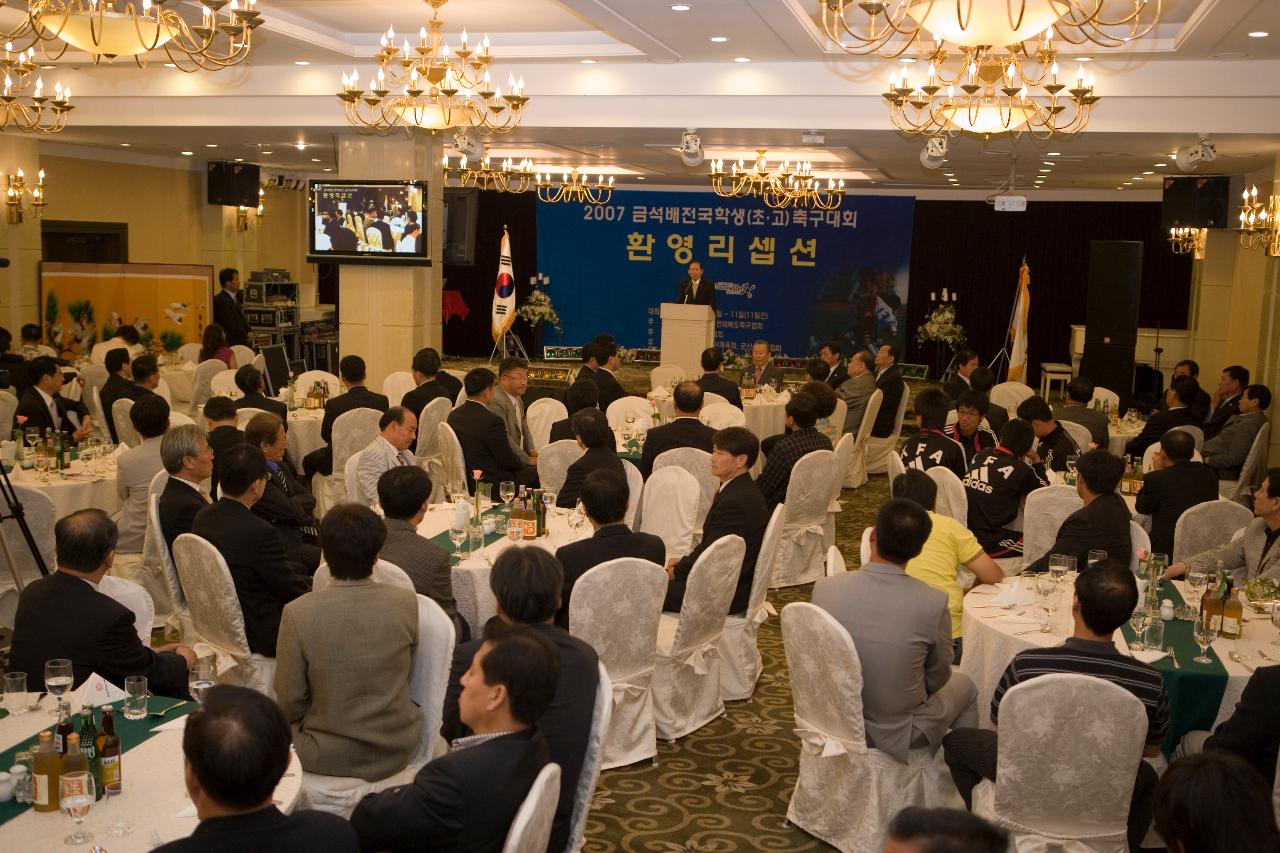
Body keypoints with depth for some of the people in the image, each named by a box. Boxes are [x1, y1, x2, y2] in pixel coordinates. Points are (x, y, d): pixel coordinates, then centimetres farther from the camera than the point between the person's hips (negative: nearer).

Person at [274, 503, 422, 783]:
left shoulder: (297, 613, -21)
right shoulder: (406, 603, -14)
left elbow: (289, 703, -11)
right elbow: (406, 679, 2)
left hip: (328, 757, -2)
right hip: (396, 751, 3)